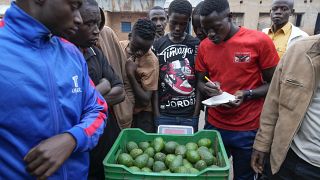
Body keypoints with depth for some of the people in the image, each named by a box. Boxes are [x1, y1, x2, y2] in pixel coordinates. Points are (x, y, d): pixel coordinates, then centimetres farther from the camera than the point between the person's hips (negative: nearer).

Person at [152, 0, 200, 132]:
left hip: (190, 114, 0)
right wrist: (157, 114, -3)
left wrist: (196, 113, -5)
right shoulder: (157, 46, 1)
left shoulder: (197, 45, 0)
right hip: (164, 114, 0)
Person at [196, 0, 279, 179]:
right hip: (214, 125, 3)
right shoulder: (204, 46, 0)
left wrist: (247, 94, -21)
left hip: (248, 129, -2)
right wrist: (206, 88, -14)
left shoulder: (260, 41, -11)